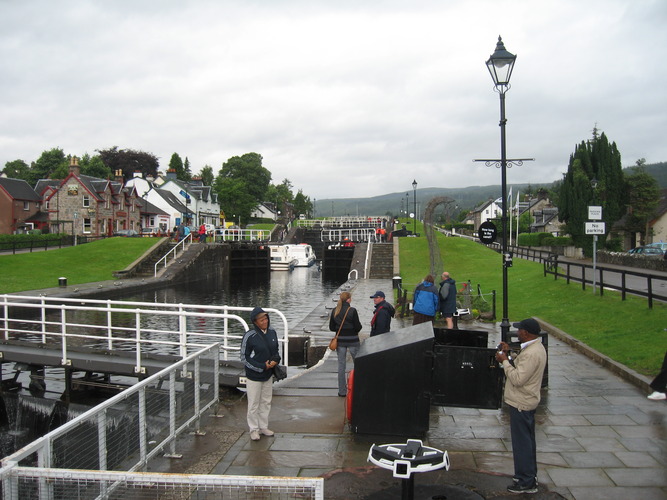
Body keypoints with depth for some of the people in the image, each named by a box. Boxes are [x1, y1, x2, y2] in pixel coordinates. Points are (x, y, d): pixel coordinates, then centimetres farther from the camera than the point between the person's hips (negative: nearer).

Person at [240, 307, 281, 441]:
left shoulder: (272, 332, -2)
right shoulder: (250, 336, -18)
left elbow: (276, 350, 14)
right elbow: (244, 358, -13)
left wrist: (275, 359, -8)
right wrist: (262, 366, -18)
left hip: (268, 375, 5)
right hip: (254, 376, -5)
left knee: (266, 402, 17)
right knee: (254, 405, 6)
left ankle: (264, 427, 32)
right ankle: (254, 429, 21)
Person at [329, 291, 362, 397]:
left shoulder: (334, 311, 0)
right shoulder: (352, 311, -13)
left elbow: (331, 327, 5)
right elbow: (358, 327, -12)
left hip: (340, 340, 4)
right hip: (352, 340, -4)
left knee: (341, 366, 8)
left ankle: (342, 391, 11)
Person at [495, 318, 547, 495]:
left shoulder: (531, 353, -26)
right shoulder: (536, 347, 8)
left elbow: (518, 379, -27)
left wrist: (505, 361, -18)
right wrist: (509, 355, 5)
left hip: (521, 403, -11)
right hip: (527, 401, 11)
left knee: (522, 442, -1)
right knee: (527, 440, 20)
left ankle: (526, 482, 9)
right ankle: (531, 477, 33)